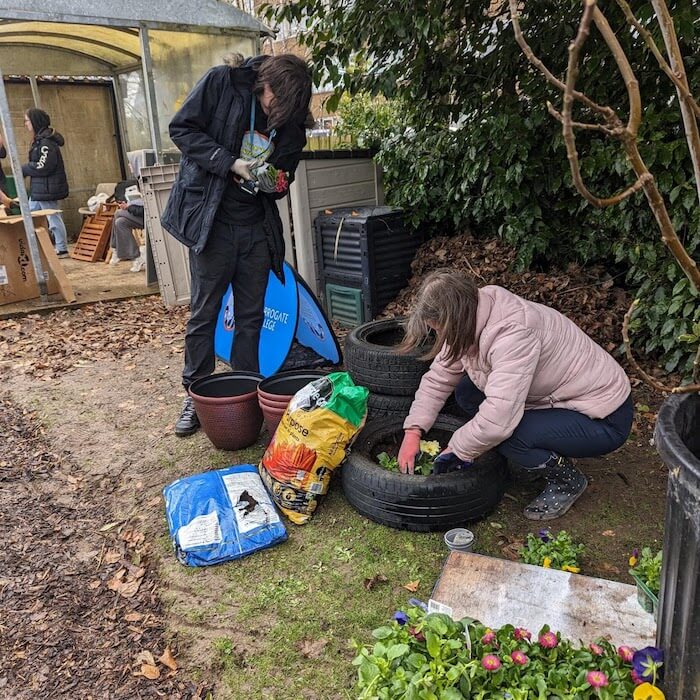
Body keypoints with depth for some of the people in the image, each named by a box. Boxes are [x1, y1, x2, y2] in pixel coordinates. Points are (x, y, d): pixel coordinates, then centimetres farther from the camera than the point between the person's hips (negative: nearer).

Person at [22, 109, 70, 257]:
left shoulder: (46, 142, -16)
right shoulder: (39, 140, 14)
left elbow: (44, 166, -20)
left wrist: (24, 170, -8)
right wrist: (26, 169, 5)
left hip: (47, 188, -10)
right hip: (38, 188, 10)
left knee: (53, 218, -2)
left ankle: (62, 249, 7)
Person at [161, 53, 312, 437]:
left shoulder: (291, 119, 3)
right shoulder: (220, 82, -9)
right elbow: (182, 128, -8)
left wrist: (277, 183, -10)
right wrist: (230, 163, -19)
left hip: (257, 226, 4)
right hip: (212, 221, -4)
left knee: (252, 315, 9)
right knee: (204, 312, 3)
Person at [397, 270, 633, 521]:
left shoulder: (514, 332, -34)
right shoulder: (472, 319, -7)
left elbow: (498, 421, -40)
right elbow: (438, 378, 0)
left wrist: (456, 450, -22)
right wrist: (412, 432, -9)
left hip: (605, 419, -8)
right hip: (559, 397, 9)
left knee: (505, 434, -30)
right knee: (467, 391, -2)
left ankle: (568, 480, 1)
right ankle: (544, 457, 11)